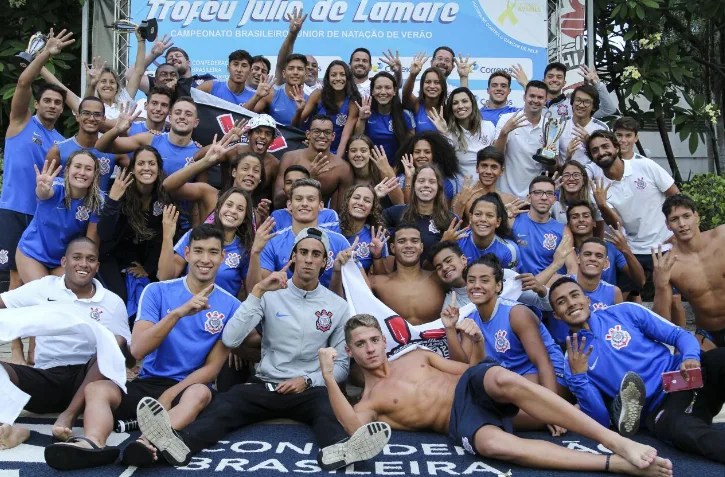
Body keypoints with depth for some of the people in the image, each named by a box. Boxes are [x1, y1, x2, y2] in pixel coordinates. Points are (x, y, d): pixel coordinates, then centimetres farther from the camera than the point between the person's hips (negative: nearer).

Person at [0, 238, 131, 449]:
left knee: (117, 342, -28)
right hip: (46, 378, 1)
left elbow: (127, 354, 7)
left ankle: (69, 415, -36)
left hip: (87, 378, -1)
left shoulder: (113, 302, 7)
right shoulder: (43, 287, 11)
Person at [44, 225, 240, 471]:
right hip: (149, 383, 2)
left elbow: (212, 367, -1)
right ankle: (94, 444, -56)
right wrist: (178, 313, -26)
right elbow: (137, 349, -12)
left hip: (188, 387, -1)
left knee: (201, 393, -36)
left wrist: (169, 396, -15)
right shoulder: (157, 292, 0)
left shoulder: (231, 306, 0)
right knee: (97, 388, -26)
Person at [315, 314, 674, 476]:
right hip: (461, 423, -2)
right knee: (493, 445, -40)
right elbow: (355, 428, -16)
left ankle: (619, 442, -38)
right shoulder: (367, 403, 10)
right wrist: (329, 377, -20)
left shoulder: (415, 356, 21)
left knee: (504, 379, -37)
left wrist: (477, 343, -1)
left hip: (473, 387, 2)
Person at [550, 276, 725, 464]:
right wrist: (577, 377, -17)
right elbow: (601, 420, -2)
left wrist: (691, 359, -17)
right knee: (679, 427, -38)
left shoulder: (625, 312, 7)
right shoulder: (573, 361, 5)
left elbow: (680, 335, 6)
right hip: (660, 408, -1)